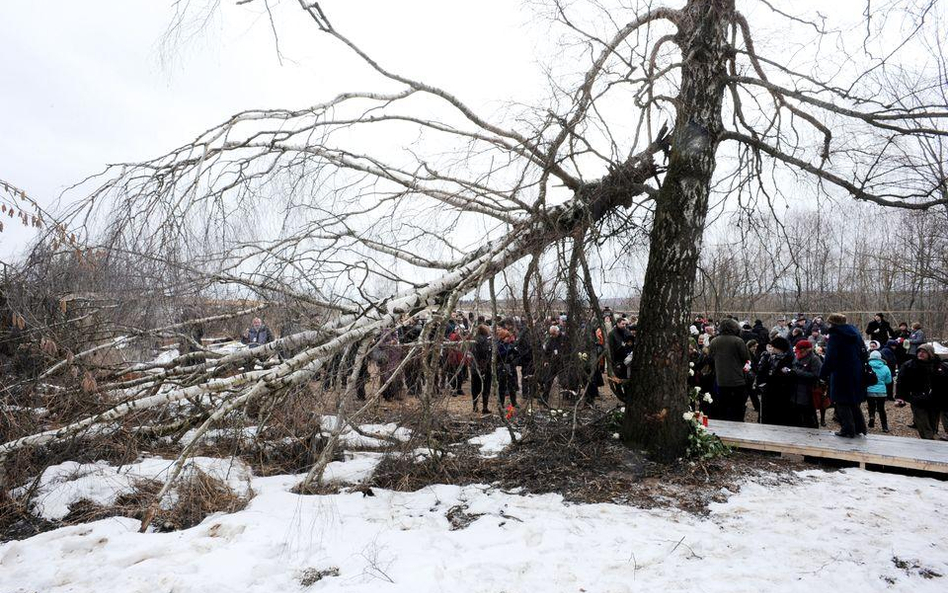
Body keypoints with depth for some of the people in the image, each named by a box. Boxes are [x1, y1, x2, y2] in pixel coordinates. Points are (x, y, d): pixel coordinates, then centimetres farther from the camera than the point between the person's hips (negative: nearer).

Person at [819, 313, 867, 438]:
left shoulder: (835, 336, -13)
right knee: (854, 402, 20)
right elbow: (864, 354, 15)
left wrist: (824, 374, -13)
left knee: (842, 404, 2)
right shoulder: (855, 333, 9)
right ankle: (860, 427, 25)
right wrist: (861, 368, 22)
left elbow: (830, 358, -19)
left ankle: (848, 430, 5)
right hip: (856, 375, 8)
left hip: (841, 375, -7)